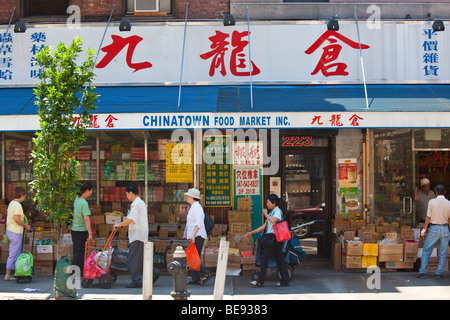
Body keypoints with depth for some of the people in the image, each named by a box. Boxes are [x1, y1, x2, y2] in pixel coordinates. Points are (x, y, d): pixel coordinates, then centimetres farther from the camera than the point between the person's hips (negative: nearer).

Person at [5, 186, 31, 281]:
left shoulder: (11, 203, 13)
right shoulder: (17, 205, -16)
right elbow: (16, 218, -25)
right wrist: (25, 225, -12)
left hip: (10, 230, 10)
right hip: (15, 232, -10)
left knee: (20, 252, 16)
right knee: (14, 254, -3)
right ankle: (8, 275, 3)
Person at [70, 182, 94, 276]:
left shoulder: (76, 199, 6)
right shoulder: (84, 203, -19)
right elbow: (86, 218, -25)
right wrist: (90, 233, -25)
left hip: (74, 229, 8)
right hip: (80, 230, -8)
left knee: (77, 252, 14)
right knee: (78, 253, -1)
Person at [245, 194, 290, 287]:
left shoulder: (278, 211, -7)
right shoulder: (271, 213, 21)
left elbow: (273, 220, -28)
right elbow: (264, 227, 21)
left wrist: (265, 214, -13)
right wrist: (251, 233, 19)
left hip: (274, 238, -9)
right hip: (271, 238, 9)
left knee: (264, 258, -7)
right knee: (279, 259, 8)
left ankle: (260, 281, -4)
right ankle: (285, 280, 10)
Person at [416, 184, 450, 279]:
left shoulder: (432, 202, -9)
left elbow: (428, 217, -7)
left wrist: (424, 229, 2)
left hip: (434, 228, -2)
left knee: (426, 251, 8)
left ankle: (422, 272, 5)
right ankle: (439, 273, 11)